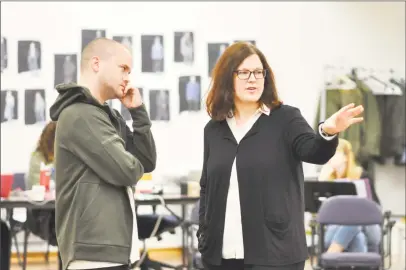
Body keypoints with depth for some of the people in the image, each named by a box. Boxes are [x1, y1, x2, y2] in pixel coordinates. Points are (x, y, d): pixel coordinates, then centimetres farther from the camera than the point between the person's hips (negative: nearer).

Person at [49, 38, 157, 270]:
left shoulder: (110, 117, 17)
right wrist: (135, 167, 3)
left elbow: (148, 161, 12)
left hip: (114, 249, 10)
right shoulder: (79, 115, -13)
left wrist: (139, 112, 4)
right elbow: (125, 171, -19)